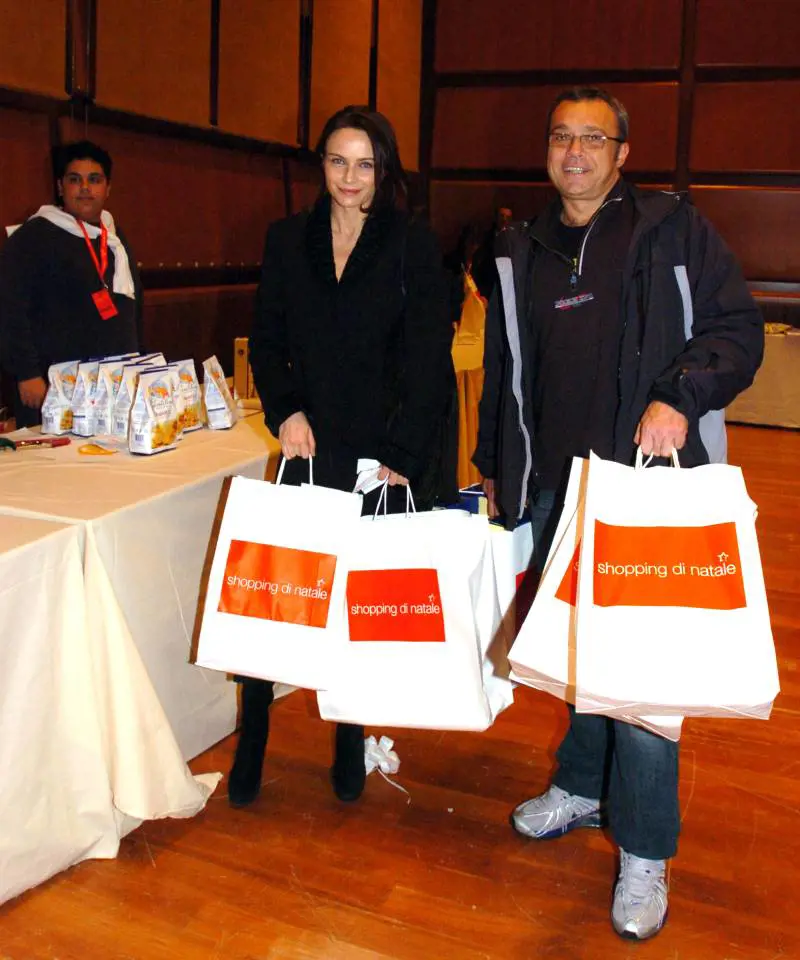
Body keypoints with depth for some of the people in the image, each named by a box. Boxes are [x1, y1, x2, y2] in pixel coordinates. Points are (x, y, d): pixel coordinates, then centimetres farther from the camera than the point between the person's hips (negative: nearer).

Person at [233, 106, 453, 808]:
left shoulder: (414, 247, -1)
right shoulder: (288, 242, 9)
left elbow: (430, 362, -5)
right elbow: (266, 341, 12)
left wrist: (402, 454, -12)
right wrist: (285, 410, -5)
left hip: (386, 458, -2)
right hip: (309, 450, 2)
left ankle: (351, 747, 25)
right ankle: (250, 748, 15)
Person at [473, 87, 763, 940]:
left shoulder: (673, 228, 3)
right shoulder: (521, 251, 16)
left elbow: (736, 327, -1)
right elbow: (502, 371, 21)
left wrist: (682, 397, -18)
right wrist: (494, 467, 20)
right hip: (554, 486, 5)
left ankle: (645, 854, 12)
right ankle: (581, 787, 37)